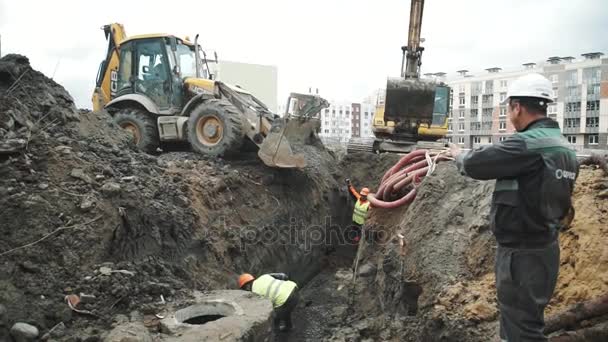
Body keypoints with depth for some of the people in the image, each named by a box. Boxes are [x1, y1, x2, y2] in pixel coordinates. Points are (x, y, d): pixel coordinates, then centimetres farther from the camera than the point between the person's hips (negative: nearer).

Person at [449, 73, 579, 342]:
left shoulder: (528, 144, -23)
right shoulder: (564, 146, 8)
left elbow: (474, 164, -21)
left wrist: (459, 155, 1)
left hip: (522, 254, -10)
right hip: (544, 247, 10)